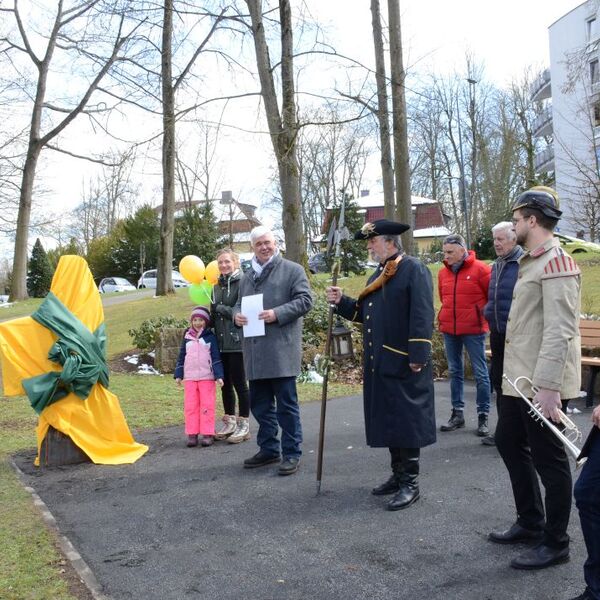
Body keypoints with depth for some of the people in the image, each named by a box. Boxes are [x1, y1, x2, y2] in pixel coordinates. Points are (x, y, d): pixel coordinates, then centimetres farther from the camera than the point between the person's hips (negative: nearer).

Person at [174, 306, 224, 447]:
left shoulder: (210, 337, 1)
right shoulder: (187, 337, 10)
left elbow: (216, 357, -2)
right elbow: (181, 356, 14)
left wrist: (218, 375, -9)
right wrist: (178, 374, 9)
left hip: (207, 377, -3)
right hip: (189, 377, 3)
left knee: (207, 406, -3)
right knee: (190, 406, 2)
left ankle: (207, 434, 2)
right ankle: (192, 434, 7)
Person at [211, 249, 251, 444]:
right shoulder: (218, 285, 14)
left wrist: (221, 308, -13)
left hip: (237, 341, -7)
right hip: (221, 342, 7)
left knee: (239, 382, 0)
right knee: (225, 383, 12)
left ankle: (244, 425, 10)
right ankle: (229, 423, 24)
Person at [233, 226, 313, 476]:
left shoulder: (292, 270, 1)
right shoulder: (247, 276, 20)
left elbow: (305, 300, -7)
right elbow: (239, 303, 26)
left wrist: (277, 314, -18)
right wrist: (237, 315, 2)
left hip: (281, 349, -6)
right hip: (255, 350, 6)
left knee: (286, 403, -1)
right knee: (260, 403, 13)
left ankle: (292, 453, 8)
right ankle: (268, 449, 26)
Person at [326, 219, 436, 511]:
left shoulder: (414, 269, -10)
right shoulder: (378, 275, 19)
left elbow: (421, 315, -18)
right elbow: (364, 313, 19)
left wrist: (418, 356, -23)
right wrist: (341, 301, 5)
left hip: (404, 363, -9)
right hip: (379, 363, 9)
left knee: (407, 421, -1)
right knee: (388, 420, 15)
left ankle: (411, 483, 9)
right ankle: (398, 474, 28)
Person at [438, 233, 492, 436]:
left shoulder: (480, 269, -8)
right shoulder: (443, 272, 8)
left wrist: (482, 314, 3)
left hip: (473, 330, -5)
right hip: (449, 330, 5)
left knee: (480, 373, 1)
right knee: (455, 372, 11)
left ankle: (483, 416, 9)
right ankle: (457, 413, 20)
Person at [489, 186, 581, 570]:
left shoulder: (556, 262, -16)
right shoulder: (532, 261, 15)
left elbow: (560, 330, -23)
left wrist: (547, 386, -26)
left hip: (542, 384, -10)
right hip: (520, 379, 10)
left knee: (549, 459, 2)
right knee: (509, 442, 19)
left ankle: (555, 544, 18)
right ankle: (530, 523, 34)